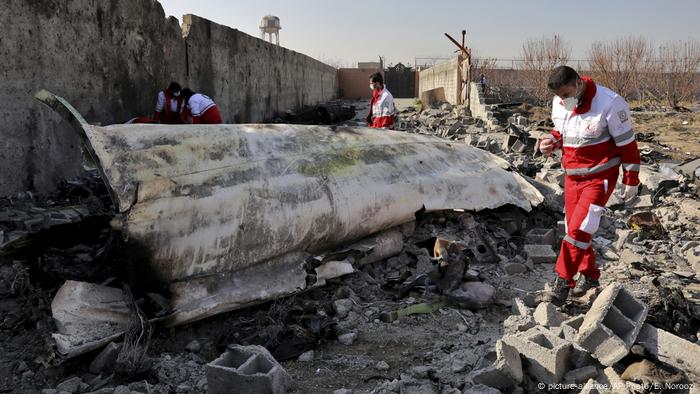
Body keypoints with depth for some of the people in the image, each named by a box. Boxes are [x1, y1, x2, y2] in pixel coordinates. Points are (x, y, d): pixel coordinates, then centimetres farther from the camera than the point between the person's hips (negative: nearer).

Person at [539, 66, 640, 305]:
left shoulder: (609, 103, -19)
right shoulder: (559, 104, -1)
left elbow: (627, 144, -11)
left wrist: (631, 180, -7)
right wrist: (550, 142, -7)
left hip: (600, 178, -6)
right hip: (571, 177, 7)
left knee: (579, 229, -14)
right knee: (575, 228, 11)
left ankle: (563, 281, -5)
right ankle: (589, 275, 28)